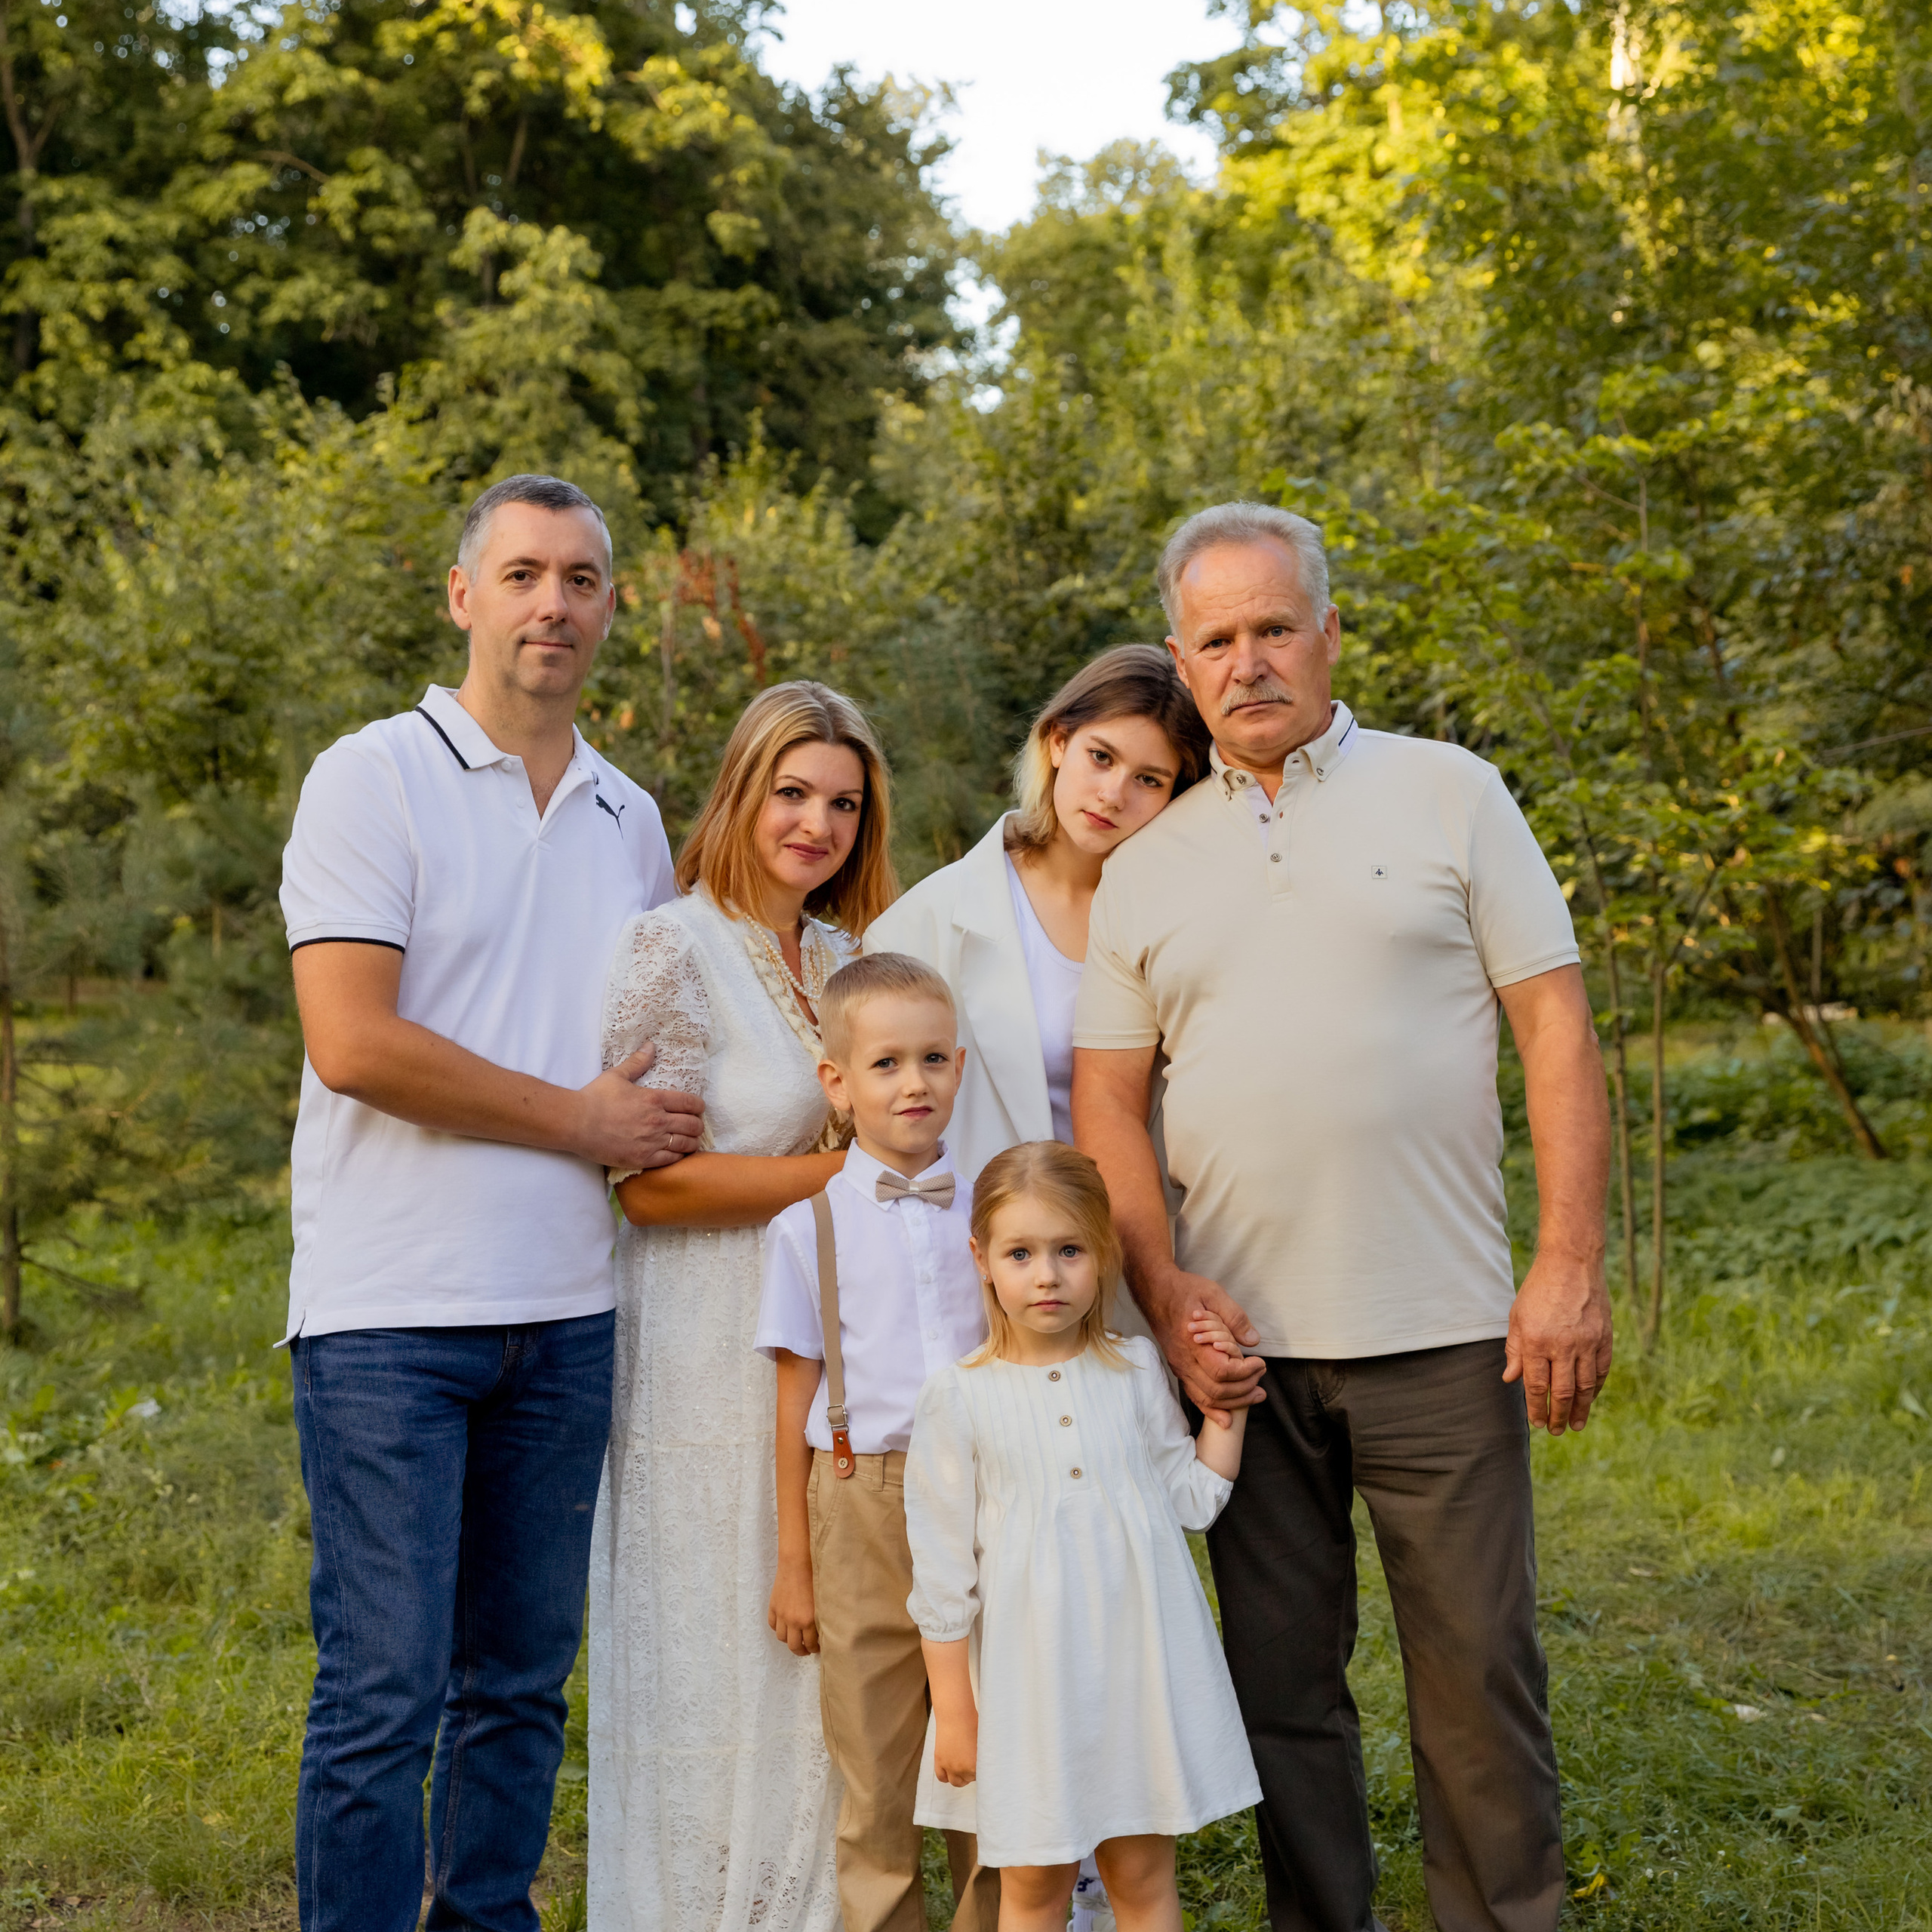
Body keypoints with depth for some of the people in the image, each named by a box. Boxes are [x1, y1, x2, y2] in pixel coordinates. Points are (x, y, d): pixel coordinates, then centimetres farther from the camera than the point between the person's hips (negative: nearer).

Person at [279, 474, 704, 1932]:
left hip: (566, 1313, 6)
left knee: (522, 1680, 12)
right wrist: (582, 1120, -9)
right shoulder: (374, 779, -4)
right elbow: (353, 1046, -14)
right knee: (384, 1690, -4)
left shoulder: (631, 821, 15)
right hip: (390, 1315, -5)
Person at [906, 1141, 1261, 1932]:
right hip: (1028, 1675, -2)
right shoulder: (960, 1398, -7)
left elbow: (1194, 1501, 6)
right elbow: (943, 1572, -3)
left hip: (1140, 1660, 2)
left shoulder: (1136, 1368, 3)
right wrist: (953, 1711, -3)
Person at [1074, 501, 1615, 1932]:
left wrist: (1572, 1267, -8)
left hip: (1443, 1332, -2)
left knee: (1480, 1676, 2)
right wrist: (1163, 1289, -4)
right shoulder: (1146, 867, 12)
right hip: (1238, 1343, 3)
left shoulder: (1448, 794, 4)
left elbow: (1558, 1029, 0)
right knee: (1281, 1680, 9)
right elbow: (1107, 1101, 10)